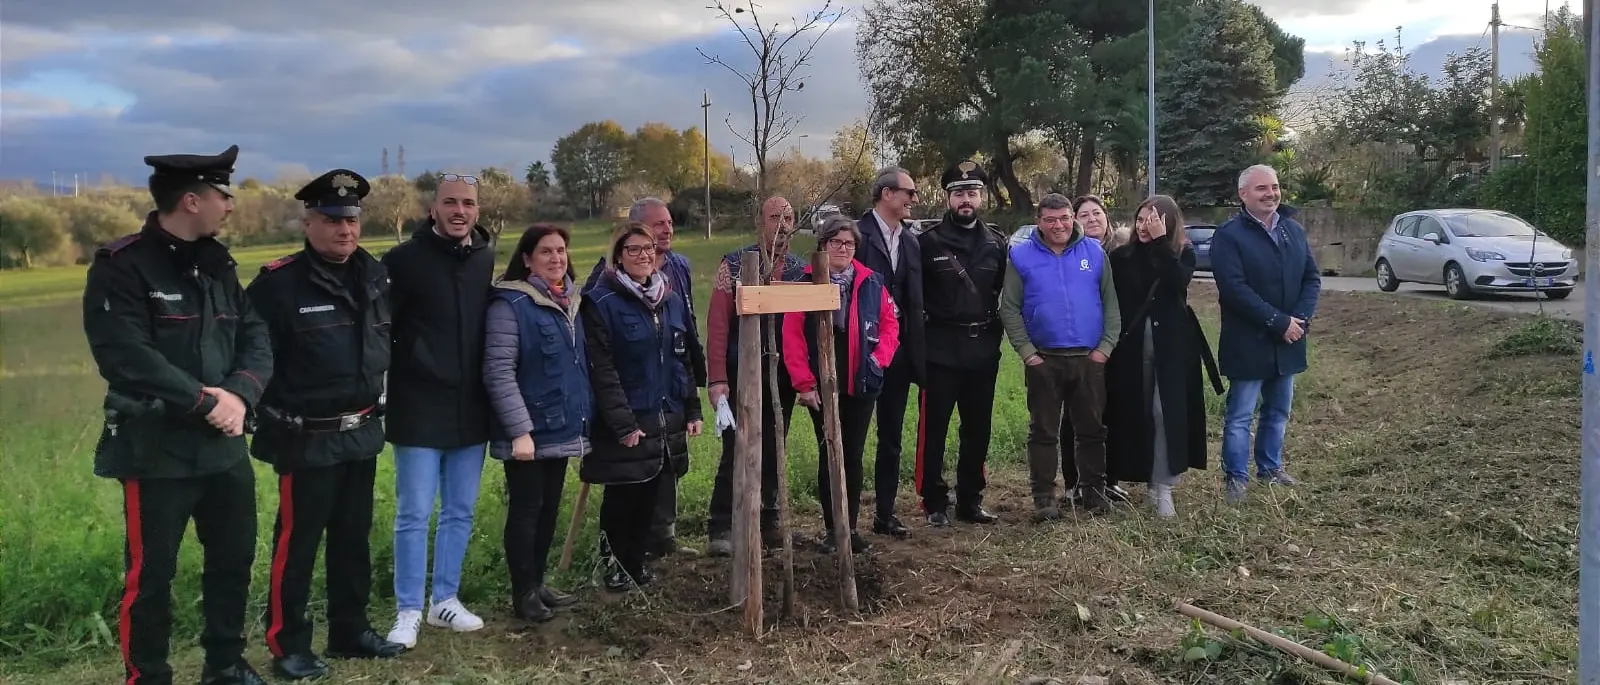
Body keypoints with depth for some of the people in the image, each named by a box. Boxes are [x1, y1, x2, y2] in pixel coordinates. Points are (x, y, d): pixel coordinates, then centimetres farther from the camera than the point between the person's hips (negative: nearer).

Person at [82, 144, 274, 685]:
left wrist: (239, 392, -15)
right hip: (157, 451, -7)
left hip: (225, 445, 7)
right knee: (151, 575, 3)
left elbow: (257, 338, 4)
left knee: (236, 558, 17)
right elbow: (127, 356, -24)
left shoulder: (217, 265, 10)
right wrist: (206, 401, -21)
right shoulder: (120, 267, -13)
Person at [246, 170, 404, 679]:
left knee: (353, 538, 16)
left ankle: (350, 631, 29)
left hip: (363, 433, 6)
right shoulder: (279, 282, -15)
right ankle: (287, 645, 15)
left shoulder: (375, 276, 5)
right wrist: (269, 413, -12)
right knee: (296, 542, 2)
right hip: (308, 438, -6)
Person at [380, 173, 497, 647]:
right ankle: (408, 611, 14)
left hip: (471, 411, 5)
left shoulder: (490, 262, 6)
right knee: (414, 515, 2)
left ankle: (445, 601, 26)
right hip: (419, 411, -4)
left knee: (460, 513, 12)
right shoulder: (403, 260, -8)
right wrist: (390, 386, -10)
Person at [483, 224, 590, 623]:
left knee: (550, 508, 15)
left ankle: (538, 584, 27)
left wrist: (586, 417, 12)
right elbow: (498, 372, -19)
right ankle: (523, 594, 13)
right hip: (529, 431, -7)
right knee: (526, 510, 2)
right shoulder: (510, 303, -14)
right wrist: (519, 430, -22)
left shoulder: (571, 301, 10)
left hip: (562, 428, 7)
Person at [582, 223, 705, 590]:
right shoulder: (602, 302, -11)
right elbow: (601, 369, -15)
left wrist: (692, 409, 9)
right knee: (621, 496, 4)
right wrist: (623, 423, -19)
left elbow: (683, 359, 15)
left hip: (666, 419, 6)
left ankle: (636, 561, 26)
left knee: (649, 495, 12)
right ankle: (615, 564, 20)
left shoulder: (672, 299, 10)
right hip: (624, 422, -5)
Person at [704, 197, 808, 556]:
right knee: (735, 452, -2)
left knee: (773, 451, 11)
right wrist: (717, 378, -14)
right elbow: (717, 322, -9)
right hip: (742, 375, -3)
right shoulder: (734, 264, -5)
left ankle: (768, 522, 23)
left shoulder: (800, 270, 5)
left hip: (782, 377, 4)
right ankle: (720, 527, 8)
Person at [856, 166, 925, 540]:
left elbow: (915, 300, 13)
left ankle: (885, 514, 22)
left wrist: (916, 352, 8)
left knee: (891, 437, 12)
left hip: (898, 350, 6)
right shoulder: (858, 233, -10)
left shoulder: (910, 241, 11)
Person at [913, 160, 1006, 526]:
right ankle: (935, 503, 10)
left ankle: (970, 500, 21)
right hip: (941, 349, -3)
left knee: (978, 429, 10)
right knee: (933, 428, 0)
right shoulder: (928, 242, -3)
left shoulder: (997, 243, 7)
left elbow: (1008, 292, 15)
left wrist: (997, 329, 7)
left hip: (983, 349, 4)